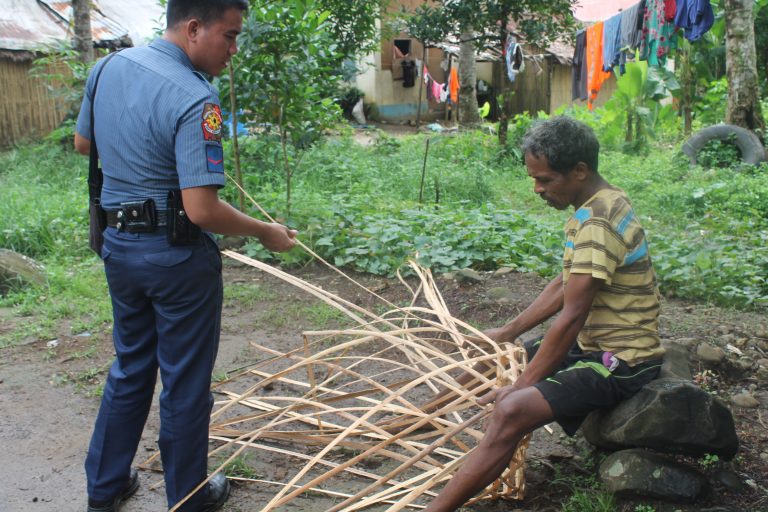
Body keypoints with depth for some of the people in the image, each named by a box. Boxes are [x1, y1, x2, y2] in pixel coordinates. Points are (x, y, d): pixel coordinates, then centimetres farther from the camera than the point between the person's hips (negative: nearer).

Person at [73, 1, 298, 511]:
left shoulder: (108, 67, 2)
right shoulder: (194, 99, -23)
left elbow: (83, 143, 17)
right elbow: (203, 210, -27)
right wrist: (266, 233, -13)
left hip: (117, 244, 8)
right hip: (178, 257, -7)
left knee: (130, 367, 23)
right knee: (185, 381, 10)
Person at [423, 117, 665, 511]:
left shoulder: (597, 223, -24)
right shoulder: (596, 207, 8)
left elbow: (571, 317, -26)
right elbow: (564, 286, 16)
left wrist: (522, 385, -20)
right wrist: (508, 332, 15)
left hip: (621, 361, -10)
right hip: (595, 345, 11)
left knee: (512, 411, -31)